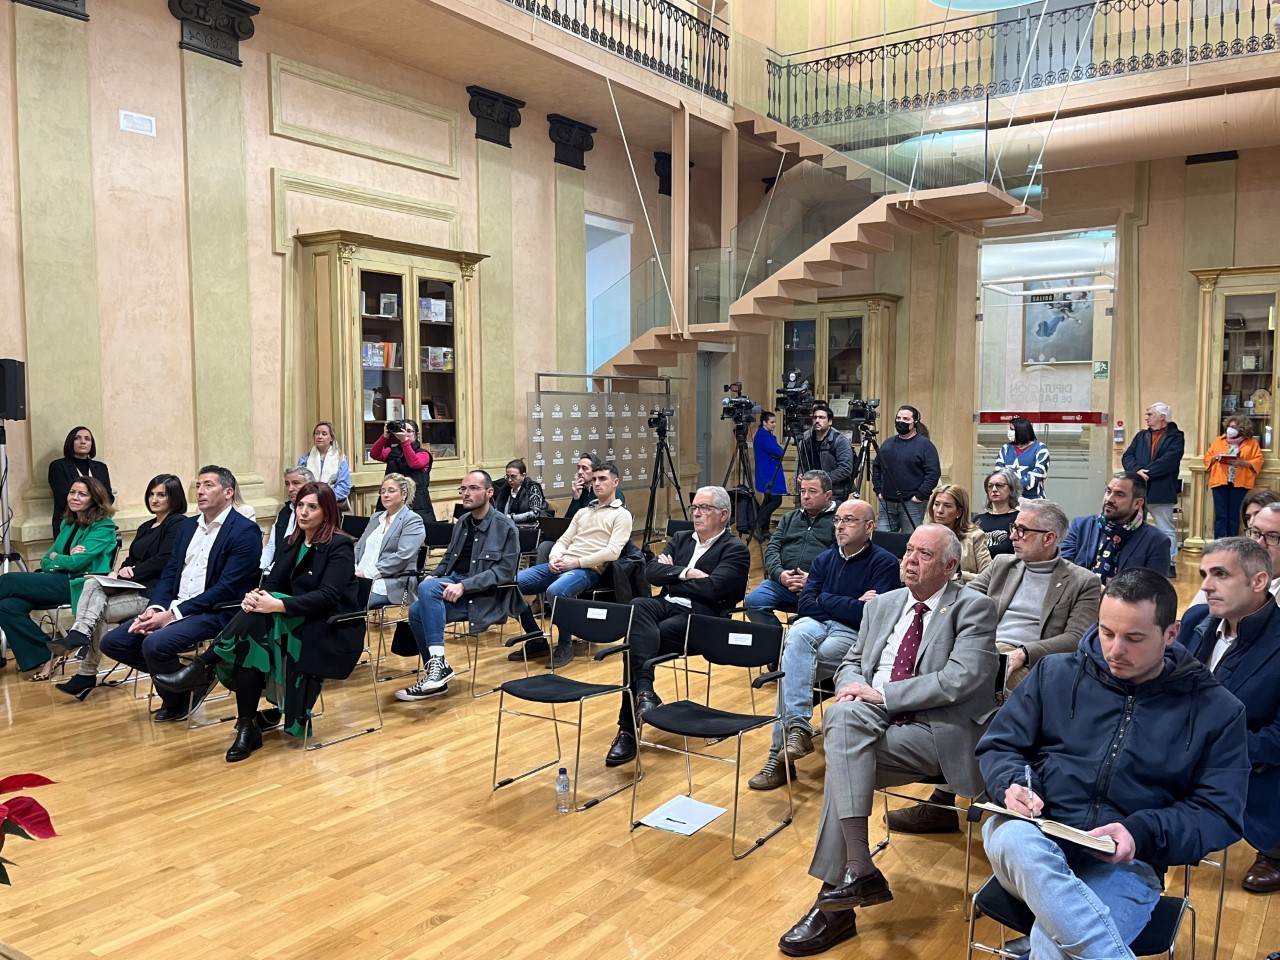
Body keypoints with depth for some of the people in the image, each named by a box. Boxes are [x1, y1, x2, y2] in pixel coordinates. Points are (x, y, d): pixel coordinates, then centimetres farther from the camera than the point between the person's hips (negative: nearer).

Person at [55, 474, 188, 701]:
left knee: (98, 613, -18)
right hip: (132, 586, 8)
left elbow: (163, 562, -15)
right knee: (92, 583, -20)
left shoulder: (178, 523, -6)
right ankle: (79, 635, -26)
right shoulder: (146, 527, 23)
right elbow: (131, 559, 18)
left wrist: (131, 572, -11)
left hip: (154, 591, -8)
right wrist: (124, 570, -5)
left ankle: (87, 674, -10)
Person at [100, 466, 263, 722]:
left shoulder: (245, 531, -10)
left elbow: (226, 588, -17)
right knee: (113, 642, -3)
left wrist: (172, 613, -19)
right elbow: (169, 574, 14)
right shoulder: (187, 525, 16)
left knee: (155, 644, -28)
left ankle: (180, 696, 1)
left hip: (215, 613, -8)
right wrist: (155, 608, -7)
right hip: (172, 607, 8)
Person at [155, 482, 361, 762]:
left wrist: (277, 605, -31)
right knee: (248, 640, -25)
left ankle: (201, 669, -23)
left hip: (331, 633, -6)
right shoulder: (294, 543, 14)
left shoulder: (340, 546, -8)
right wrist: (256, 595, -20)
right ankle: (248, 727, -21)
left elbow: (327, 596, -21)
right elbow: (271, 582, 4)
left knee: (256, 616, -29)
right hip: (296, 626, 6)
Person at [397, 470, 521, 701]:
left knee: (428, 588, -30)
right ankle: (434, 673, -9)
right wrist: (433, 576, -1)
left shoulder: (505, 527, -6)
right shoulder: (461, 524, 15)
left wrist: (464, 586, -23)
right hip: (455, 582, 7)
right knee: (416, 610, -21)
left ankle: (438, 662, -27)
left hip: (485, 596, -7)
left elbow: (504, 571, -15)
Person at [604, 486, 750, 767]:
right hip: (666, 605, 5)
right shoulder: (680, 539, 23)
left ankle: (629, 729, -20)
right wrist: (684, 573, -8)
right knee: (638, 604, -32)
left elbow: (712, 589, -13)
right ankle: (644, 690, -42)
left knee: (636, 641, -27)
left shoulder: (736, 550, 3)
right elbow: (651, 572, 8)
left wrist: (671, 576, -1)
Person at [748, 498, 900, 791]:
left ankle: (780, 753, -22)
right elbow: (806, 605, 5)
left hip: (855, 636, -5)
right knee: (798, 634, -31)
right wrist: (850, 605, -5)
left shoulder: (884, 562, -2)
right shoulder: (825, 559, 16)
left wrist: (826, 600, -4)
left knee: (793, 661, -27)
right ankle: (798, 728, -36)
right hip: (818, 625, 5)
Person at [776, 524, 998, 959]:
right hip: (874, 722, 5)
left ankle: (835, 895, -15)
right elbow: (851, 662, 19)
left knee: (845, 759, -26)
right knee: (844, 717, -28)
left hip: (939, 731, -5)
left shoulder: (974, 609, -2)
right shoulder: (882, 605, 17)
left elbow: (960, 678, -16)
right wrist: (852, 687, -7)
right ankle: (858, 870, -26)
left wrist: (880, 694, -17)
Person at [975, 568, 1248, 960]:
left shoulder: (1215, 709, 7)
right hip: (1032, 839, 3)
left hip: (1126, 864, -3)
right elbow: (998, 746, 13)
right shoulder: (1055, 673, 10)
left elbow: (1220, 814, 3)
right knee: (1012, 837, -38)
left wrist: (1142, 834, -15)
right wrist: (1013, 784, -11)